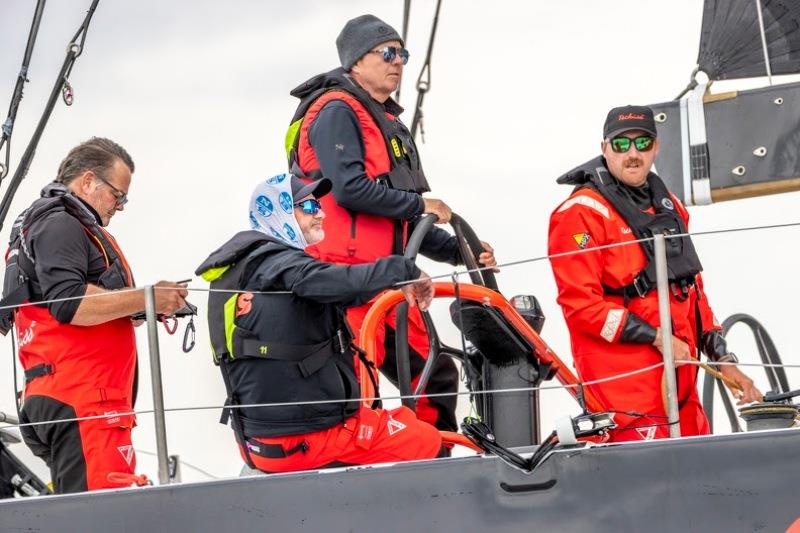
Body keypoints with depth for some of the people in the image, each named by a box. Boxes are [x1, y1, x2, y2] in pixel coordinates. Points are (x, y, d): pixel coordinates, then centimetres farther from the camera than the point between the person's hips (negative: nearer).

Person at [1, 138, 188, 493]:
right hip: (79, 399, -11)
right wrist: (146, 300, -13)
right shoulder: (61, 224, -5)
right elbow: (69, 305, -19)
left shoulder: (59, 222, 28)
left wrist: (142, 310, 12)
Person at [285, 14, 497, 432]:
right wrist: (418, 205, -10)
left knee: (435, 374, 10)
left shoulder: (390, 125, 25)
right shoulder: (336, 111, -5)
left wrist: (459, 251, 14)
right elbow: (349, 189, -20)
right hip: (345, 278, -10)